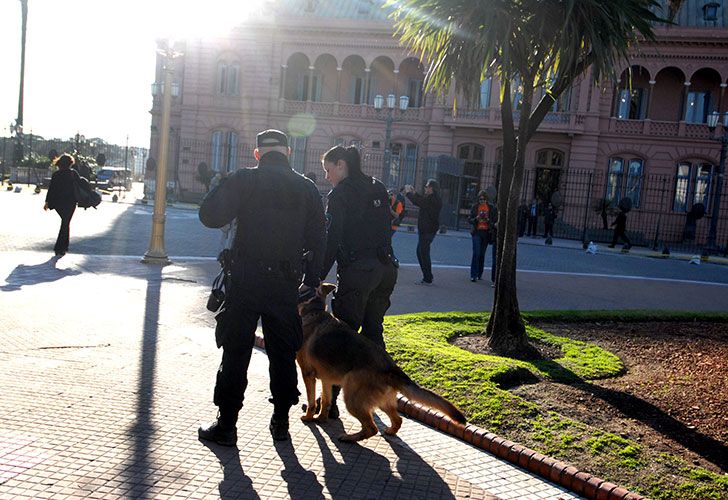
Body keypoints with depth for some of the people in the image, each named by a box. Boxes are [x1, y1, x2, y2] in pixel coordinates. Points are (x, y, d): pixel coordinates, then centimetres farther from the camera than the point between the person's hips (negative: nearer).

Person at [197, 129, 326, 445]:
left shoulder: (243, 180, -4)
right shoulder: (307, 188, 6)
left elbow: (210, 215, -8)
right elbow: (317, 239, 7)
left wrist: (225, 188, 12)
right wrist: (312, 281, 13)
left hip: (245, 280, -2)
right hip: (286, 285, 3)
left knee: (236, 352, 5)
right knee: (283, 354, 13)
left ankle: (226, 425, 10)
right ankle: (281, 422, 21)